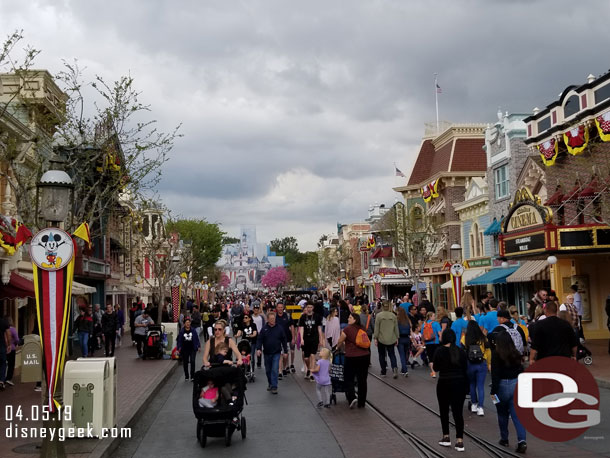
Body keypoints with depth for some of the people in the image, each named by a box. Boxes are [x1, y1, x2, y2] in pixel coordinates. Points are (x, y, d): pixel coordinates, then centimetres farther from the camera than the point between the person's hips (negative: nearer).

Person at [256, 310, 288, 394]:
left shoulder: (279, 329, -2)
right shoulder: (264, 329, -1)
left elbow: (284, 340, 3)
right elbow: (260, 340, -3)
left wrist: (285, 351, 4)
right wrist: (259, 348, -18)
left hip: (276, 353, -2)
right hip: (267, 353, 2)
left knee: (275, 370, -10)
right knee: (268, 370, 14)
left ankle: (274, 387, -6)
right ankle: (270, 384, 33)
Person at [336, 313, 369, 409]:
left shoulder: (347, 329, -5)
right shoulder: (362, 329, 8)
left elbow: (340, 342, 5)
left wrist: (337, 347, 27)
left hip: (352, 357, -4)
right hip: (365, 356, 5)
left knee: (348, 378, 8)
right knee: (362, 380, 10)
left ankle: (352, 398, -10)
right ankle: (361, 403, 17)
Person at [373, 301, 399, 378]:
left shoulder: (378, 315, -8)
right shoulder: (393, 315, 0)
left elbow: (376, 328, -7)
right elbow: (396, 328, 5)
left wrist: (375, 338, -1)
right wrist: (397, 337, 12)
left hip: (381, 339, -2)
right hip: (391, 339, 2)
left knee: (382, 355, 11)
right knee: (392, 354, 9)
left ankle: (383, 371, 16)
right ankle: (394, 367, -15)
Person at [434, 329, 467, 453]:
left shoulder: (439, 350, -9)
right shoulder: (460, 351, 0)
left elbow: (436, 368, -3)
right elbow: (465, 368, 2)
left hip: (444, 383, -2)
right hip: (460, 383, 2)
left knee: (444, 410, 15)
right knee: (458, 412, 3)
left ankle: (446, 437, 20)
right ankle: (460, 441, -2)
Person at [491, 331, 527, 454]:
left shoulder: (496, 354, -10)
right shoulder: (516, 354, 3)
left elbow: (495, 374, -12)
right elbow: (521, 371, 8)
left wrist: (493, 391, -8)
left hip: (503, 385, -3)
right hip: (517, 384, 3)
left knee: (502, 413, 14)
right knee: (517, 413, 2)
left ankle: (504, 439, 25)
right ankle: (522, 440, -12)